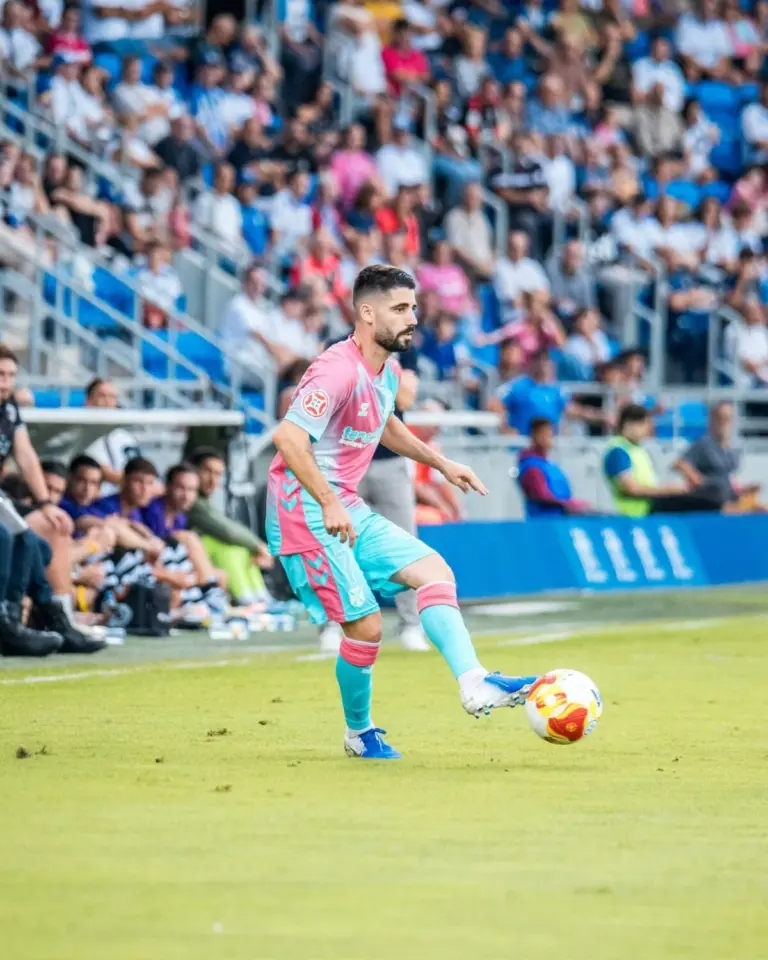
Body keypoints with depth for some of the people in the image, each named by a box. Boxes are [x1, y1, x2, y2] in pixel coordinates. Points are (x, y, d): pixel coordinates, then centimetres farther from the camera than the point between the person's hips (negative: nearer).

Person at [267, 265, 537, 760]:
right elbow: (288, 439, -27)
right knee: (365, 625, -10)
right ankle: (359, 733, 11)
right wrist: (329, 504, -31)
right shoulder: (339, 370, -19)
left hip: (348, 510, 10)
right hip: (307, 513, -10)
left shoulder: (389, 370, 12)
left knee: (435, 571, -3)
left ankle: (474, 684, -13)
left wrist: (442, 464, 27)